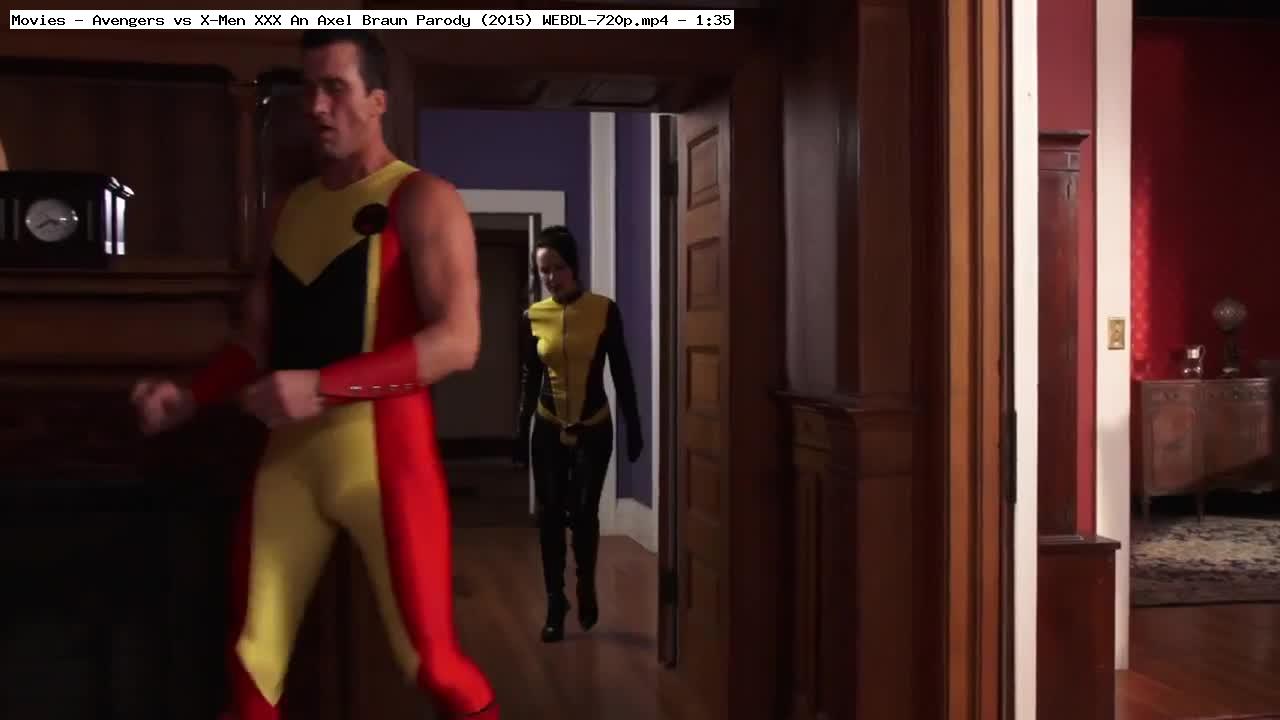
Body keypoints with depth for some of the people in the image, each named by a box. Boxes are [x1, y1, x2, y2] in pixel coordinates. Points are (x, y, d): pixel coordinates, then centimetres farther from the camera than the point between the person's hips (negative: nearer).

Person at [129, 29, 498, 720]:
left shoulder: (422, 201, -5)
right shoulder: (290, 209, 15)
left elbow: (457, 341, -17)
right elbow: (258, 341, 19)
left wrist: (323, 386, -23)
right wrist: (189, 396, 0)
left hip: (383, 449, -6)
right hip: (290, 451, 6)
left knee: (433, 664, 0)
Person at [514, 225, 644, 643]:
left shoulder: (604, 311, -8)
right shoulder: (533, 317, -2)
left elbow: (621, 373, -3)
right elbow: (529, 379, 6)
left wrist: (633, 429, -3)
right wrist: (520, 436, 6)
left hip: (594, 429, -2)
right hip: (548, 430, 2)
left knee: (583, 512, -8)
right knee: (550, 515, 0)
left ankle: (586, 586, 19)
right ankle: (555, 604, 13)